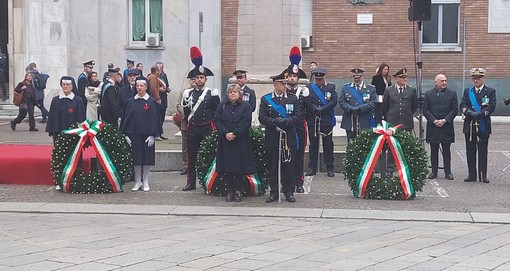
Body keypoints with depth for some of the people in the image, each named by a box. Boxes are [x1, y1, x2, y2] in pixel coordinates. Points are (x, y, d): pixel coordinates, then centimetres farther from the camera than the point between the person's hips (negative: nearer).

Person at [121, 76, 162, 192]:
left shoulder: (152, 102, 0)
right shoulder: (131, 102, 6)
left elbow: (155, 119, -2)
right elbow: (126, 118, 7)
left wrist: (152, 135, -9)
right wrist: (126, 134, 0)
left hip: (147, 134, -2)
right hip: (134, 133, 2)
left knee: (147, 158, 2)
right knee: (136, 158, 3)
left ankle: (145, 182, 12)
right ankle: (138, 182, 12)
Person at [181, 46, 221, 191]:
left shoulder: (212, 94, -1)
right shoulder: (188, 94, 7)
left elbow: (218, 113, 3)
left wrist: (214, 127, 3)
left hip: (207, 129, -3)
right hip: (192, 129, 3)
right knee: (191, 157, 5)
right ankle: (191, 183, 12)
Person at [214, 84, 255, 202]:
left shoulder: (246, 106, 1)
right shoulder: (222, 106, 9)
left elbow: (246, 123, -8)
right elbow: (217, 120, 0)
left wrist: (234, 133, -17)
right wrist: (225, 133, -14)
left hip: (240, 141, -2)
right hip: (225, 141, 2)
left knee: (239, 167, -1)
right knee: (227, 167, 4)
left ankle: (238, 191, 7)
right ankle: (229, 191, 11)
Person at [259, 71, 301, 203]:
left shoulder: (293, 98, 8)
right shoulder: (265, 99, 6)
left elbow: (298, 117, 1)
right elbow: (262, 117, -2)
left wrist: (285, 121, -15)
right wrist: (274, 122, -17)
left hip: (289, 138, 1)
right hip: (272, 138, 0)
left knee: (289, 166, 3)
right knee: (273, 166, 3)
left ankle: (289, 192, 13)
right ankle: (274, 193, 12)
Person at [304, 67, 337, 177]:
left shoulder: (331, 87, 7)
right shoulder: (309, 87, 7)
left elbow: (334, 101, -4)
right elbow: (306, 102, -3)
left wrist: (322, 109, -14)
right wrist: (316, 108, -15)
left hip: (327, 120, 0)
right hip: (312, 120, 0)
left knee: (328, 144, 2)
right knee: (313, 144, 5)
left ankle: (330, 168, 9)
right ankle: (312, 168, 11)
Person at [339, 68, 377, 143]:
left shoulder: (371, 89, 6)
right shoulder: (345, 87, 12)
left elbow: (373, 103, -4)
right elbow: (341, 101, 3)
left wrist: (360, 108, -16)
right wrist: (351, 109, -15)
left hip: (365, 123, -1)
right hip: (350, 123, 1)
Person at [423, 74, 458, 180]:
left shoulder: (452, 94, 5)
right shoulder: (428, 94, 5)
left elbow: (454, 110, 0)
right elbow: (425, 110, 1)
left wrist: (445, 120, -11)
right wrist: (434, 121, -11)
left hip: (447, 126, 0)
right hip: (432, 127, 0)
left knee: (446, 151, 4)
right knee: (433, 151, 5)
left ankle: (448, 172, 10)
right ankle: (434, 171, 12)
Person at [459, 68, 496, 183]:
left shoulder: (490, 91, 4)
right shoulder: (467, 91, 13)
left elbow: (492, 107, -7)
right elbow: (462, 105, 2)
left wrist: (480, 113, -20)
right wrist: (469, 112, -18)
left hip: (483, 126, -3)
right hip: (469, 126, 3)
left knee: (483, 152, 0)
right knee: (470, 151, 5)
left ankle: (483, 175, 5)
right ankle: (472, 175, 12)